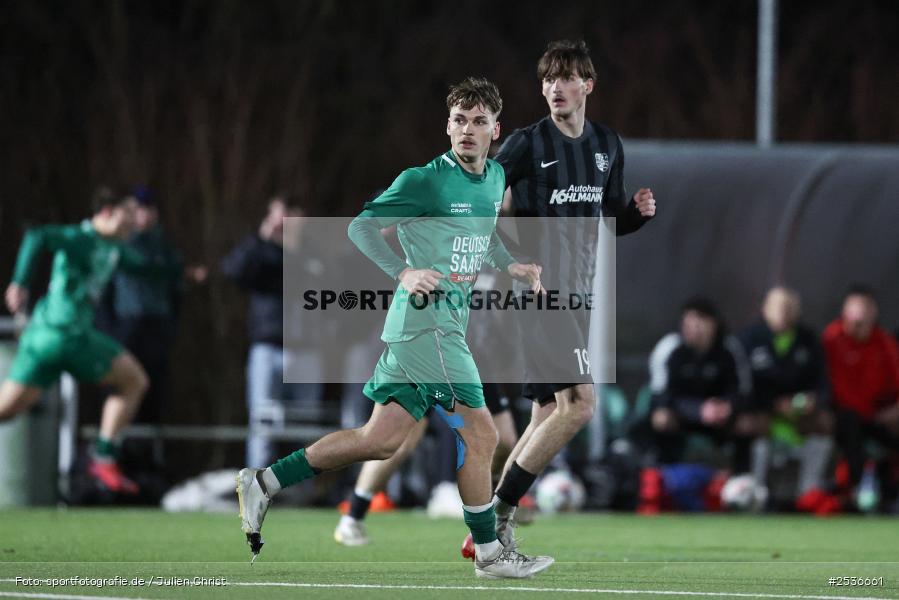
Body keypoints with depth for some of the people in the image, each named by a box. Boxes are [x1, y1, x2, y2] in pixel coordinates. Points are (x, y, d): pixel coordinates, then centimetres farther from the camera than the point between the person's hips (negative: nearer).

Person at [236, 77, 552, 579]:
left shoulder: (495, 177, 14)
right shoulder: (426, 180, -10)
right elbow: (362, 226, -8)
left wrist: (510, 265, 15)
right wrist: (404, 273, -21)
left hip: (448, 324, 9)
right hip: (427, 319, -9)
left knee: (380, 440, 7)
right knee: (480, 435, -5)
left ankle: (265, 483, 12)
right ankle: (490, 553, 6)